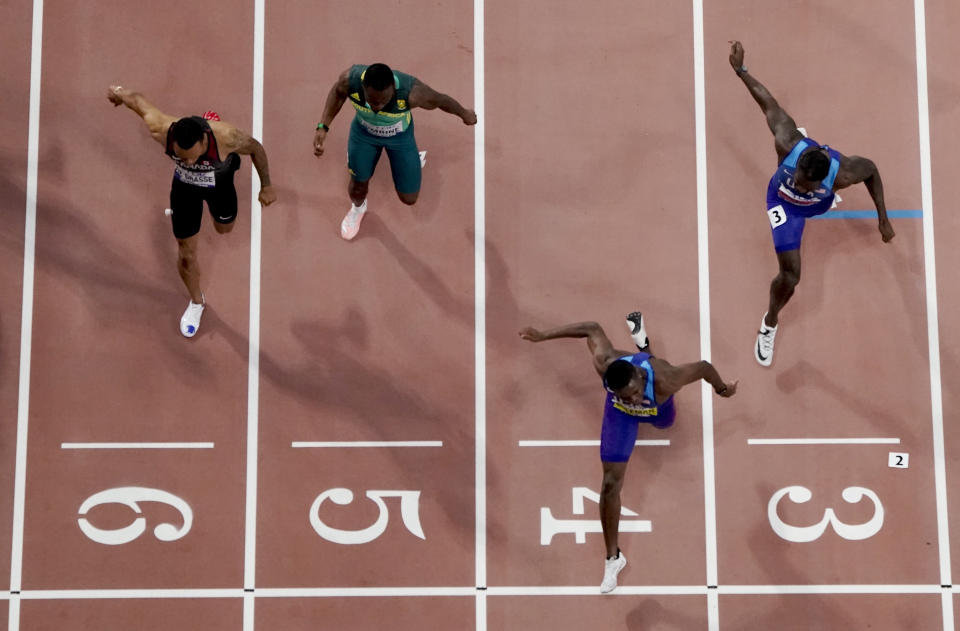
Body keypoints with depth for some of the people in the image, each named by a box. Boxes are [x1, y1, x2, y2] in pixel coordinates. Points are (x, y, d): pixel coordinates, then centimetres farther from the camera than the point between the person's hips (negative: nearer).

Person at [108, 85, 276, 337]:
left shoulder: (226, 136, -45)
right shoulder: (161, 130, -41)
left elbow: (256, 149, -22)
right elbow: (137, 99, -21)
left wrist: (266, 186, -8)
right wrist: (119, 92, 3)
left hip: (219, 182, 0)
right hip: (184, 185, 0)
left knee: (224, 228, 30)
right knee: (186, 253, 11)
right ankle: (196, 302, 42)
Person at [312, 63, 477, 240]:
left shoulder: (411, 92, -44)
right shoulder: (350, 79, -38)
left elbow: (440, 99, -22)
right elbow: (338, 92, -11)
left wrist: (465, 114, -1)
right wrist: (322, 126, -19)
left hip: (400, 135, -1)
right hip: (363, 131, 1)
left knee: (409, 198, 10)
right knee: (358, 183, 16)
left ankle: (415, 159, 44)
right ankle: (358, 207, 54)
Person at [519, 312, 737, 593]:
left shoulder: (664, 380, -52)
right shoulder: (605, 364, -47)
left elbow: (703, 366, -32)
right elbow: (593, 328, -28)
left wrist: (722, 388, -11)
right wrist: (543, 335, -22)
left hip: (657, 403, 1)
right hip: (621, 413, -1)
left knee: (664, 422, 43)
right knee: (611, 483, -8)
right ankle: (613, 558, 11)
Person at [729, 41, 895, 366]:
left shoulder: (842, 172, -44)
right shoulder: (787, 144, -46)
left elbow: (871, 170, -20)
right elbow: (771, 104, -30)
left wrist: (883, 218, -14)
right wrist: (740, 70, -20)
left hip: (818, 204, 2)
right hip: (784, 204, -2)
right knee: (790, 276, -6)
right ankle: (770, 322, 24)